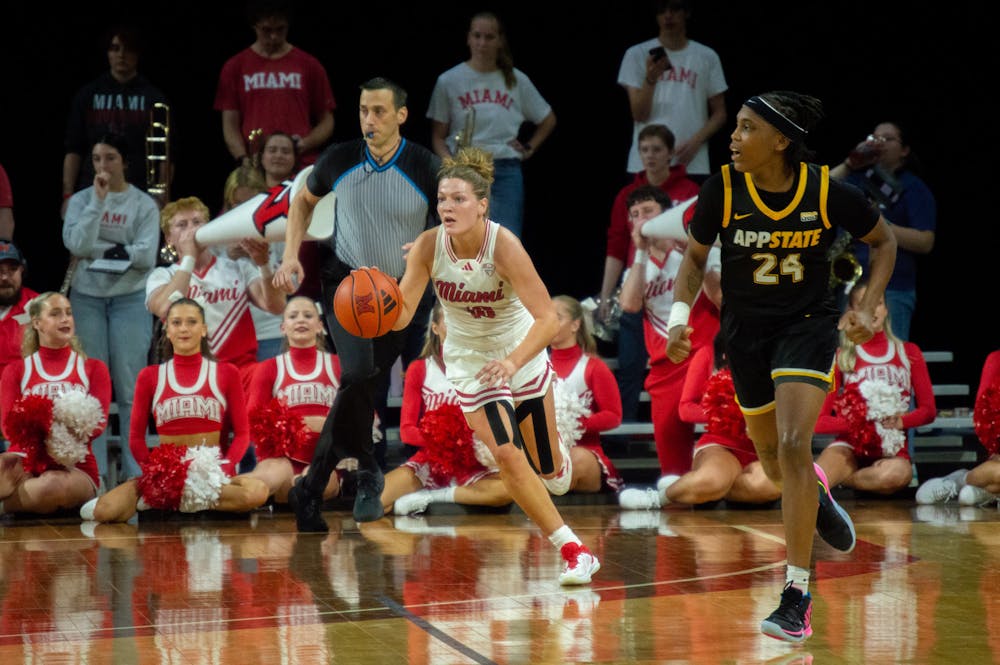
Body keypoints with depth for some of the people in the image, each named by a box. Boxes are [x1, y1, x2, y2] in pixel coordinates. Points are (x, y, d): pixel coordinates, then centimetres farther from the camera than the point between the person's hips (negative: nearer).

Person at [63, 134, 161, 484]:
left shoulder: (144, 204, -1)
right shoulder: (81, 200, 4)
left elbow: (146, 256, -11)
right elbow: (77, 245, -12)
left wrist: (96, 248, -11)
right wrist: (99, 201, -14)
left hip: (130, 299, -2)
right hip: (87, 298, 2)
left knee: (130, 387, -3)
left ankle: (135, 471, 0)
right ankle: (93, 471, 8)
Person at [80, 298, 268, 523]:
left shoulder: (226, 374, 9)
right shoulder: (150, 376, 10)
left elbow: (242, 433, 6)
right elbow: (136, 437, 8)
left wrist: (223, 470, -11)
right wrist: (155, 474, -9)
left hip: (213, 473, 0)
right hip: (166, 475, 0)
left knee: (257, 491, -35)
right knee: (105, 510, -27)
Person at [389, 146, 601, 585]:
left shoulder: (504, 246, -29)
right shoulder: (428, 246, -20)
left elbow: (549, 318, -33)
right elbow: (402, 315, -20)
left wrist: (513, 362, -48)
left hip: (523, 355, -1)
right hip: (470, 363, 1)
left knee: (548, 469, 9)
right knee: (507, 456, -16)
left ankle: (559, 463, 49)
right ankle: (573, 551, -5)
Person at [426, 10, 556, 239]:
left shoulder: (517, 80, 7)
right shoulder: (448, 81, 2)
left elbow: (548, 121, 21)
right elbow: (438, 136, 3)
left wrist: (529, 149, 9)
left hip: (505, 172, 1)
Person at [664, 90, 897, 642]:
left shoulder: (827, 191, -18)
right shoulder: (722, 189, -15)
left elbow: (883, 241, 0)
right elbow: (695, 257, 1)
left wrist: (867, 308, -10)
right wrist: (679, 315, -15)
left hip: (808, 323, -3)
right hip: (745, 330, 3)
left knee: (793, 445, -21)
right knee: (769, 455, 17)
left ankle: (797, 596, -16)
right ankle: (815, 496, 56)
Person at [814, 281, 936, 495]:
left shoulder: (909, 353, 16)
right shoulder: (841, 357, 11)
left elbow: (929, 410, 12)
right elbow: (819, 421, 6)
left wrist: (900, 421, -9)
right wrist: (855, 424, -13)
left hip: (892, 451, 4)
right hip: (851, 447, -4)